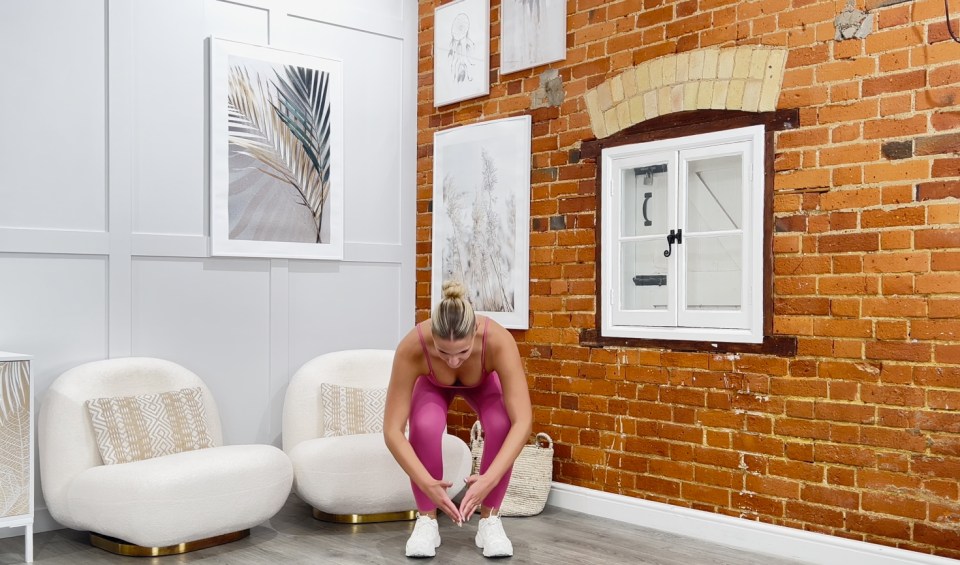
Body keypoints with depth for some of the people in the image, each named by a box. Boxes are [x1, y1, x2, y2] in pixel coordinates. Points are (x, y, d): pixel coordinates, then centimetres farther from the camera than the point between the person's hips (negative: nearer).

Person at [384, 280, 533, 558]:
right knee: (425, 426, -32)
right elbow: (392, 431, -37)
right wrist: (427, 484, -46)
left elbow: (522, 422, -44)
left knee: (501, 425, -31)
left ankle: (490, 519, -9)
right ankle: (426, 520, -9)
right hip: (433, 384, 0)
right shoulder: (412, 347, -42)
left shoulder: (499, 341, -43)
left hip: (483, 382, 0)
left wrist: (488, 480, -52)